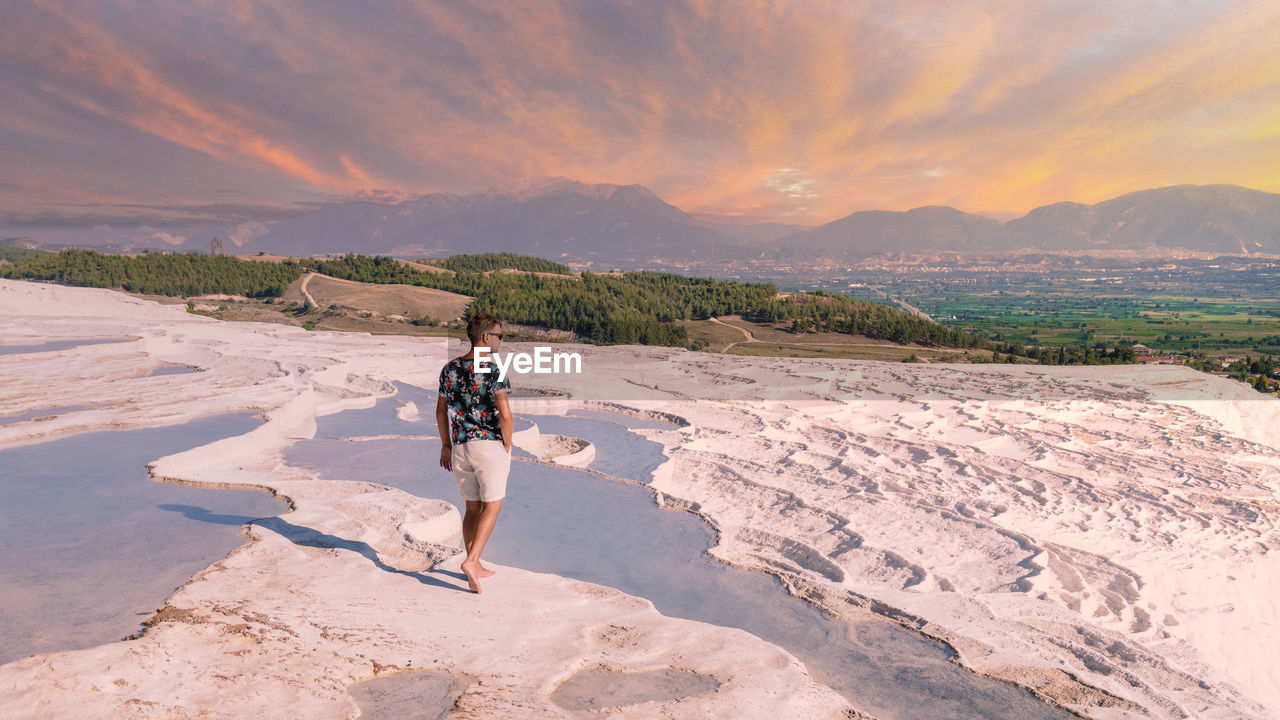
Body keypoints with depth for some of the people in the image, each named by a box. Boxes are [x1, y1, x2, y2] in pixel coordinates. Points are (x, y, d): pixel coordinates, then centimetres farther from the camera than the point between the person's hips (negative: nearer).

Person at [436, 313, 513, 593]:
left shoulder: (449, 369, 6)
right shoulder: (493, 370, -13)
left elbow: (440, 411, 13)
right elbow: (505, 414, -18)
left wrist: (446, 445, 22)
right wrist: (507, 446, -4)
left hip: (460, 447, 6)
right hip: (490, 445, -6)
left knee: (473, 507, 17)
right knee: (492, 507, 5)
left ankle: (475, 568, 22)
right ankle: (471, 561, -10)